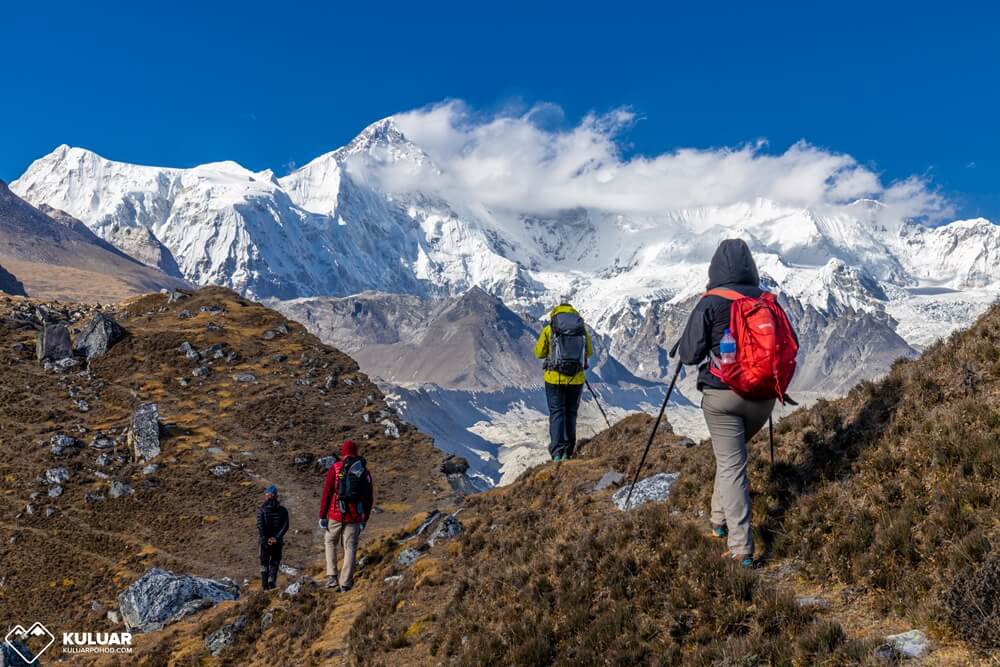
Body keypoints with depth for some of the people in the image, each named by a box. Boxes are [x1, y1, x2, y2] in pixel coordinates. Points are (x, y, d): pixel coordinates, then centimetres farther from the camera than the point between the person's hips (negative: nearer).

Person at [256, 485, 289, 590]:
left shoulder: (261, 511, -7)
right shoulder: (282, 510, -2)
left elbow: (260, 526, -15)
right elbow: (285, 526, -9)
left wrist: (265, 539, -10)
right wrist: (277, 537, -10)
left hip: (265, 541, -1)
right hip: (277, 542, 1)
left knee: (264, 563, 13)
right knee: (275, 561, 15)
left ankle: (265, 585, 13)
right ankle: (272, 581, -1)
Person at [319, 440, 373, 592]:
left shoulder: (335, 468, -2)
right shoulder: (365, 471, 8)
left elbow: (327, 493, -6)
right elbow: (370, 498, 11)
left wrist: (322, 515, -1)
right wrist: (365, 519, 19)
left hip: (336, 514, -1)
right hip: (355, 517, 2)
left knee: (330, 542, 19)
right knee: (350, 549, 7)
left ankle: (332, 576, 9)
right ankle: (345, 583, 3)